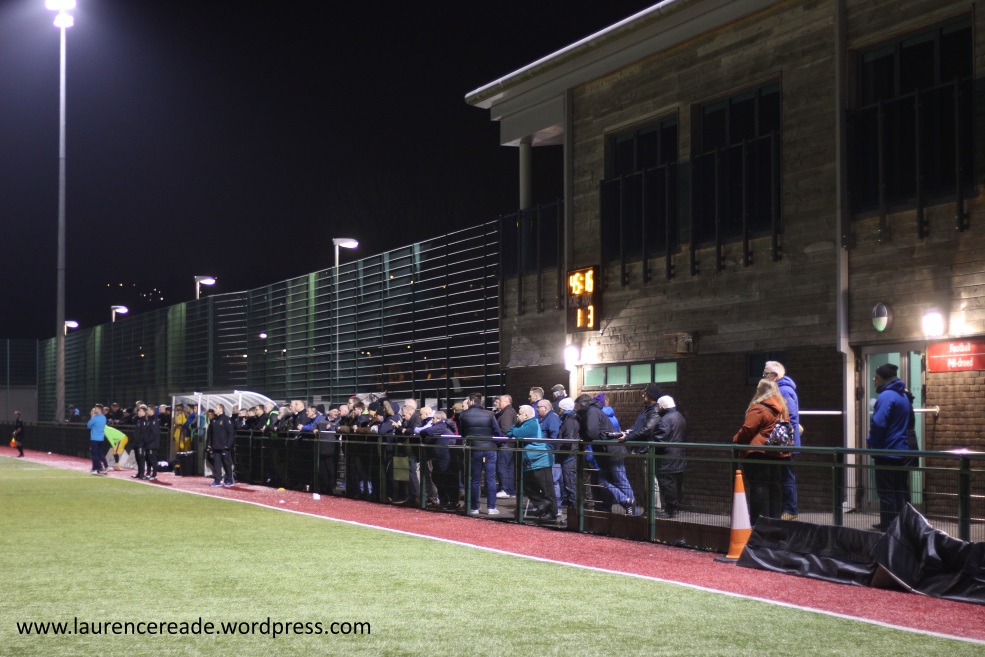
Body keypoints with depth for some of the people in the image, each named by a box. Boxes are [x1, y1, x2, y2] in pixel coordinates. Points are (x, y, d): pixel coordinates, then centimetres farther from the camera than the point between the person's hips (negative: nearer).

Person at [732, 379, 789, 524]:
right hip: (777, 453, 7)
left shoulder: (758, 409, -12)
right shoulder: (782, 409, 12)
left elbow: (747, 429, -14)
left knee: (758, 487, -5)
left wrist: (736, 440, 1)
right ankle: (775, 517, 14)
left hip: (757, 453, -7)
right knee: (774, 487, 11)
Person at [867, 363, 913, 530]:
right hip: (902, 452, 9)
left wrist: (871, 442, -8)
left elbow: (878, 424, -25)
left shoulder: (886, 396, -16)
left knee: (887, 494, -5)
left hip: (887, 453, -9)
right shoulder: (903, 396, 14)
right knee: (900, 492, 12)